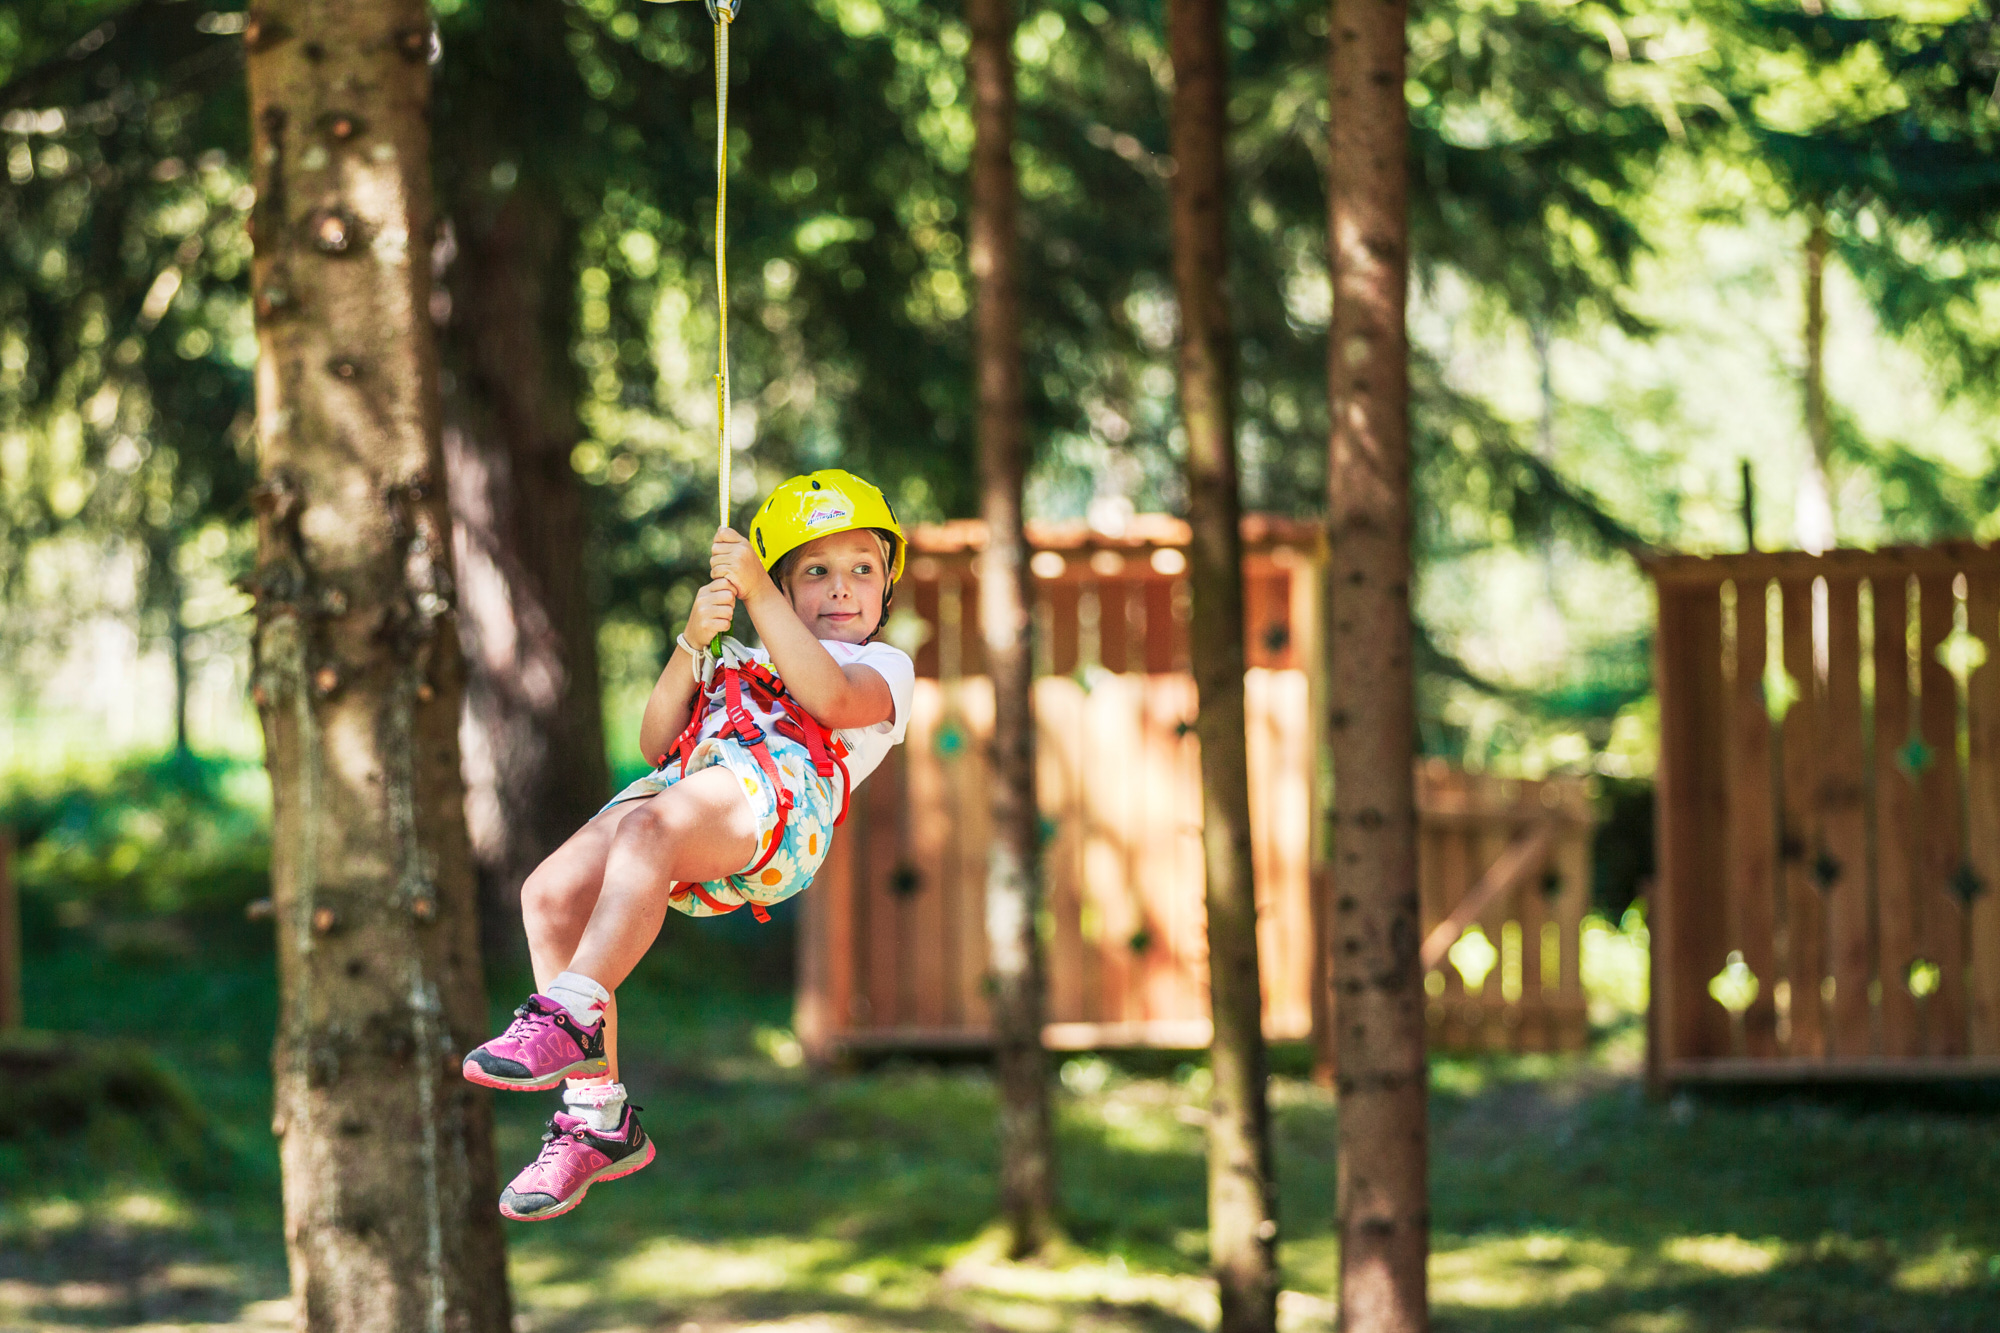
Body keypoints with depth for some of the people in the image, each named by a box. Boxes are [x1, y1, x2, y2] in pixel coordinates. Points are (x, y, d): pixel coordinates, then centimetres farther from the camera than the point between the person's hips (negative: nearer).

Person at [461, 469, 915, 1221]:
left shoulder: (885, 667, 26)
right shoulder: (738, 666, 42)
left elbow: (830, 697, 0)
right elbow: (657, 742, 25)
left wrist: (757, 595, -3)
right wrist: (692, 645, 11)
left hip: (779, 790, -6)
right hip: (685, 782, 6)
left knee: (648, 827, -38)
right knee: (551, 892, -22)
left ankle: (572, 1016, -48)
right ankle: (598, 1118, -21)